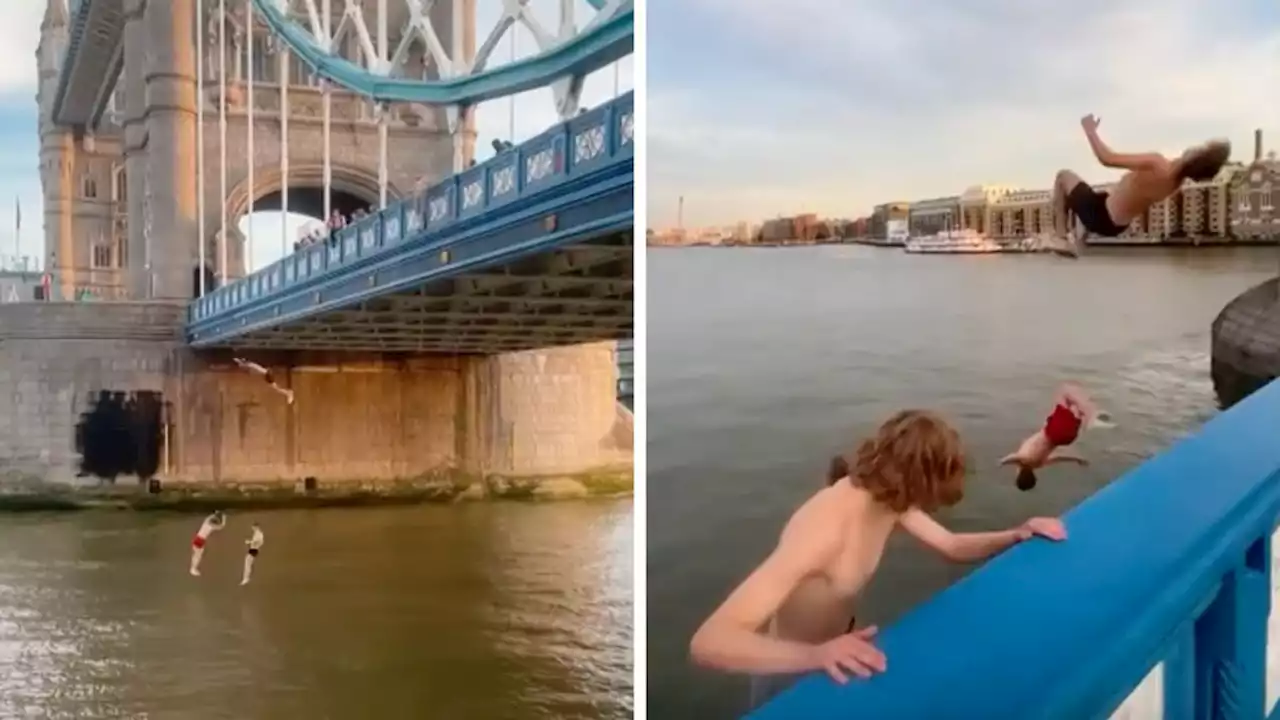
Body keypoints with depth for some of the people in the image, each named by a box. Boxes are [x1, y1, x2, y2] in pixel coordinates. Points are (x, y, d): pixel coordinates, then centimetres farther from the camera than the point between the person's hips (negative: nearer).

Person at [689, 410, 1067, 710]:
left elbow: (951, 546, 7)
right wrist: (813, 655, -61)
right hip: (790, 671, -7)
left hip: (835, 654, 8)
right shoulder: (823, 530, -39)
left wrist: (1016, 535, -13)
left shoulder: (887, 500, -12)